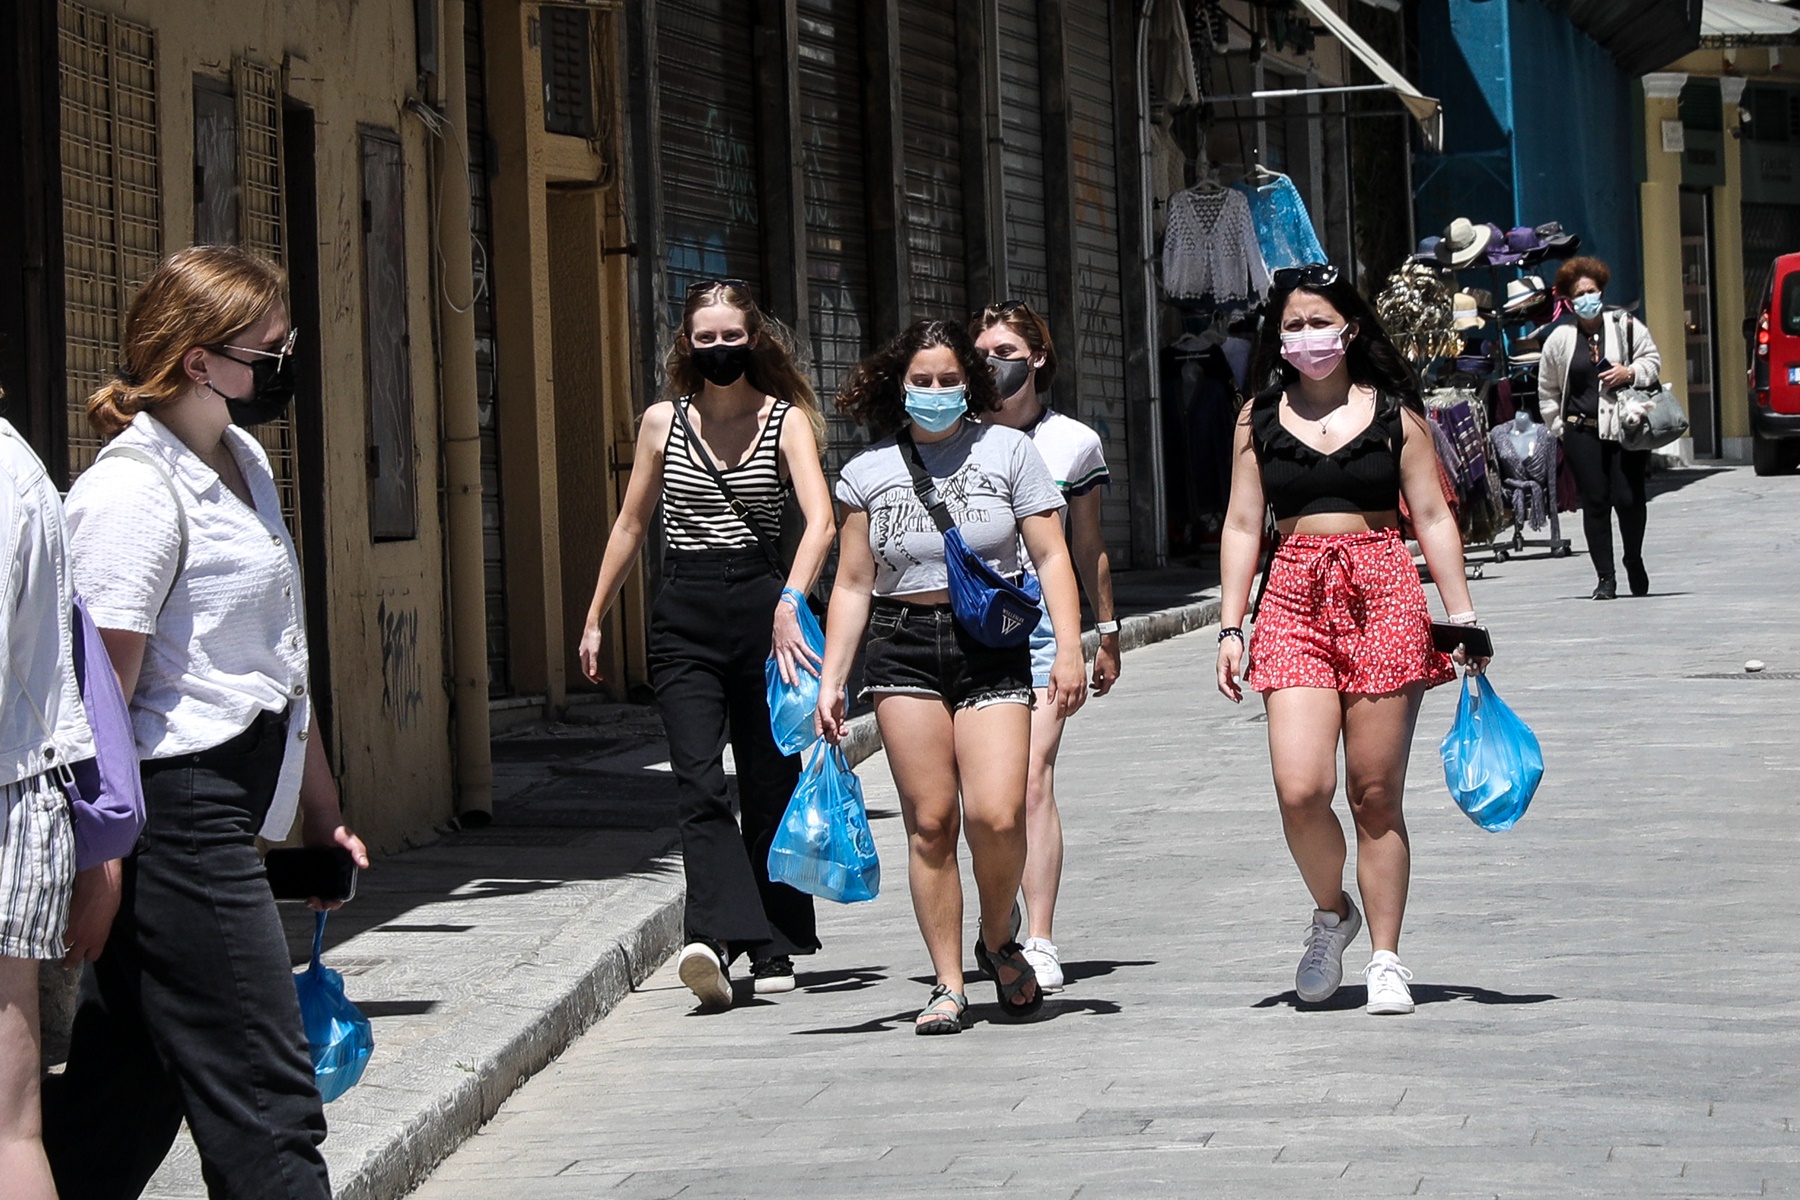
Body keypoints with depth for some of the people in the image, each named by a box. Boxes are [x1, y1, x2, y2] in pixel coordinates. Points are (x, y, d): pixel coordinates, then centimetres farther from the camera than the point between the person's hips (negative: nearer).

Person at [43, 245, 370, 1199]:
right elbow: (102, 691, -18)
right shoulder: (136, 489, -14)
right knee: (264, 1116, -9)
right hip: (178, 816, -10)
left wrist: (320, 809, 26)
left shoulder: (243, 461, 17)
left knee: (122, 1103, 12)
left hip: (221, 822, 10)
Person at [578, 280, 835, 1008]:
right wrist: (595, 618, 19)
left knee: (770, 785, 5)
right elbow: (631, 524, 17)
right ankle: (716, 936, -28)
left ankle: (774, 947, 17)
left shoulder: (786, 420, -1)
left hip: (761, 611, -1)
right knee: (699, 785, -14)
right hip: (684, 619, 1)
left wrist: (790, 602, -31)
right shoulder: (664, 421, 7)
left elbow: (820, 521, -15)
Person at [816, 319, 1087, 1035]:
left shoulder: (1007, 450, 5)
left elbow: (1051, 555, 2)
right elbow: (853, 585, 12)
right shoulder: (868, 472, 10)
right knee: (930, 822, -4)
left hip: (993, 646, -1)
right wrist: (830, 680, 5)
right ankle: (949, 986, 4)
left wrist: (1068, 648, -9)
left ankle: (997, 940, 13)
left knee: (997, 815, -15)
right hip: (904, 648, 1)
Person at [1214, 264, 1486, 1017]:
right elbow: (1242, 525, 11)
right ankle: (1331, 912, 15)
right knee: (1300, 791, -13)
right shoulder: (1260, 419, 11)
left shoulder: (1393, 411, 7)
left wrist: (1464, 616, 1)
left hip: (1384, 598, -1)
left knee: (1376, 795, 0)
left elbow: (1432, 517, 7)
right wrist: (1231, 627, 4)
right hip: (1295, 599, 1)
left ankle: (1386, 959, 11)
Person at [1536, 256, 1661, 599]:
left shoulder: (1626, 325, 3)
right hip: (1582, 431, 1)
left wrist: (1630, 373, -10)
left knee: (1629, 499, -5)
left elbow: (1653, 361, 9)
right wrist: (1560, 427, 9)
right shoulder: (1559, 339, 6)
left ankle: (1634, 561, 21)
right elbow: (1547, 390, 14)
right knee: (1595, 502, -1)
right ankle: (1605, 577, 7)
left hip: (1626, 426, -1)